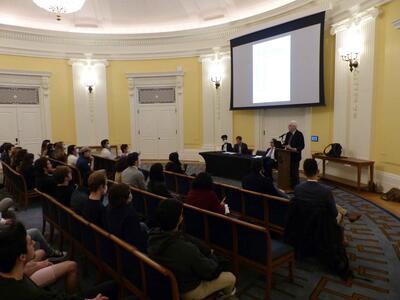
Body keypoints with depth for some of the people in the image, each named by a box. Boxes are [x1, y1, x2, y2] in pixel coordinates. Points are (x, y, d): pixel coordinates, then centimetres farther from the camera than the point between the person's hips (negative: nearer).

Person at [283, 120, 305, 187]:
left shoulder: (299, 134, -9)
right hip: (288, 155, 6)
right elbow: (285, 143, 17)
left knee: (295, 172, -3)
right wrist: (286, 146, -4)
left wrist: (293, 149, -22)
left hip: (295, 156, -6)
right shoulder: (288, 134, 11)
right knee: (289, 171, 8)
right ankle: (291, 185, 18)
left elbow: (302, 146, -14)